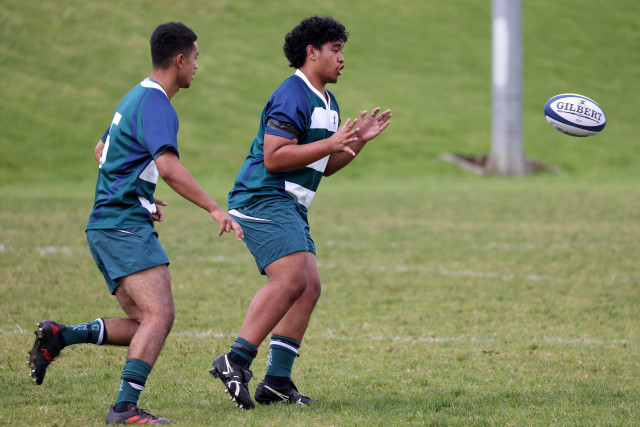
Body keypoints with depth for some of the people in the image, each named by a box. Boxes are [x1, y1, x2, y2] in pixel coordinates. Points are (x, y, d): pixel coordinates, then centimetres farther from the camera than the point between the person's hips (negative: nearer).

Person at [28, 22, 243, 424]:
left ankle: (60, 335, 2)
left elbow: (101, 152, 33)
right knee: (160, 315, -19)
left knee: (146, 323, 7)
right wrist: (214, 209, -24)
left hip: (109, 225, 10)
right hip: (125, 227, -10)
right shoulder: (155, 104, -12)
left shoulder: (137, 97, 20)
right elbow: (169, 166, -26)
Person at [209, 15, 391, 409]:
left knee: (309, 288, 2)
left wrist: (360, 140, 12)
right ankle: (235, 362, -22)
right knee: (290, 279, -23)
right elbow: (273, 158, -21)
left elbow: (325, 166, 25)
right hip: (264, 199, -10)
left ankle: (277, 381, 2)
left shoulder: (327, 103, 20)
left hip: (290, 207, 10)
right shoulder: (292, 97, -13)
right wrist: (331, 143, -20)